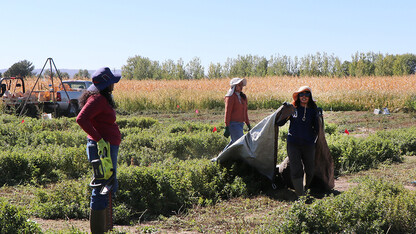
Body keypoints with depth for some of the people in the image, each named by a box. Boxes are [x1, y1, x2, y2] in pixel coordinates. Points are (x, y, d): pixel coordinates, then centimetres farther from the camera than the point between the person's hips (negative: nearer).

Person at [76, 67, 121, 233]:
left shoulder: (103, 98, 14)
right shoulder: (97, 99, -16)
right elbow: (81, 119, -27)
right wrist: (99, 139, -27)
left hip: (108, 147, 11)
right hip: (102, 149, -11)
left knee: (110, 186, 19)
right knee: (102, 187, -5)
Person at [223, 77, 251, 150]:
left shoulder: (243, 97, 14)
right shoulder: (231, 97, -10)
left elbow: (245, 112, 20)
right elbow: (227, 113, -14)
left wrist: (248, 125, 19)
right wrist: (227, 128, -18)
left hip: (240, 124, 8)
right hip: (233, 124, -8)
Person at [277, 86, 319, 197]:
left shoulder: (313, 110, 7)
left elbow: (317, 129, 5)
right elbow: (279, 123, 2)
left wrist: (319, 117, -10)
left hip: (308, 144, 2)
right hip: (293, 143, -2)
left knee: (310, 170, 10)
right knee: (296, 170, -8)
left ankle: (306, 190, 33)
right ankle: (300, 195, -6)